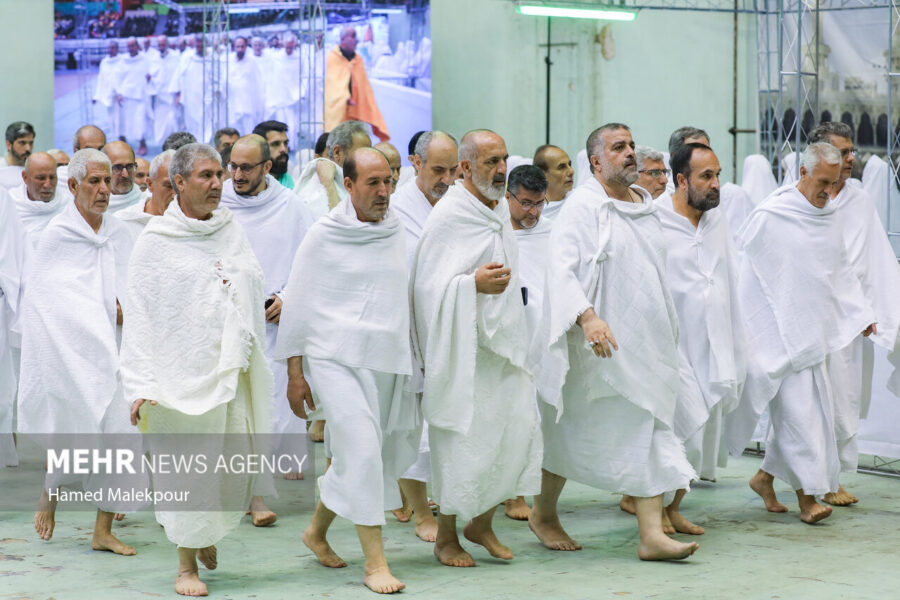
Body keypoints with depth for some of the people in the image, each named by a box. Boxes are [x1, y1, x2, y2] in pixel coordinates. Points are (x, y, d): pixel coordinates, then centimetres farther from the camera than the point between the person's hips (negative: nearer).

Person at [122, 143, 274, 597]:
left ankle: (209, 532, 33)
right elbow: (139, 317, -4)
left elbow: (254, 298, 18)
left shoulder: (232, 232, 12)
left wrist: (256, 364, 15)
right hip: (184, 371, -4)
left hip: (234, 370, 4)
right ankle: (187, 563, 12)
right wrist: (140, 385, -11)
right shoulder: (155, 241, -2)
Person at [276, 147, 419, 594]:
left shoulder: (395, 229, 10)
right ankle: (374, 562, -10)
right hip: (336, 358, -5)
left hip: (385, 361, 5)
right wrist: (295, 373, -4)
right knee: (362, 450, -14)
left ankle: (317, 531, 33)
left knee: (351, 457, 11)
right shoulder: (324, 236, -4)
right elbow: (297, 305, -1)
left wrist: (411, 356, 20)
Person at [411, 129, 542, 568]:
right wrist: (474, 284, -30)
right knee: (464, 442, -3)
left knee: (519, 428, 1)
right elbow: (430, 287, -16)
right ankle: (446, 537, 14)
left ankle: (481, 523, 18)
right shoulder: (448, 217, -13)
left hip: (502, 343, 7)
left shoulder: (499, 209, 12)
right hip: (462, 349, -7)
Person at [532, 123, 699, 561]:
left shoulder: (646, 207, 13)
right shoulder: (584, 207, -10)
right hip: (600, 343, -6)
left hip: (646, 341, 6)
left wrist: (668, 334, 20)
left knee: (650, 430, -1)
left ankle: (651, 533, -3)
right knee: (575, 430, 6)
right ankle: (543, 512, 26)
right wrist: (587, 317, -33)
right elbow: (561, 267, -20)